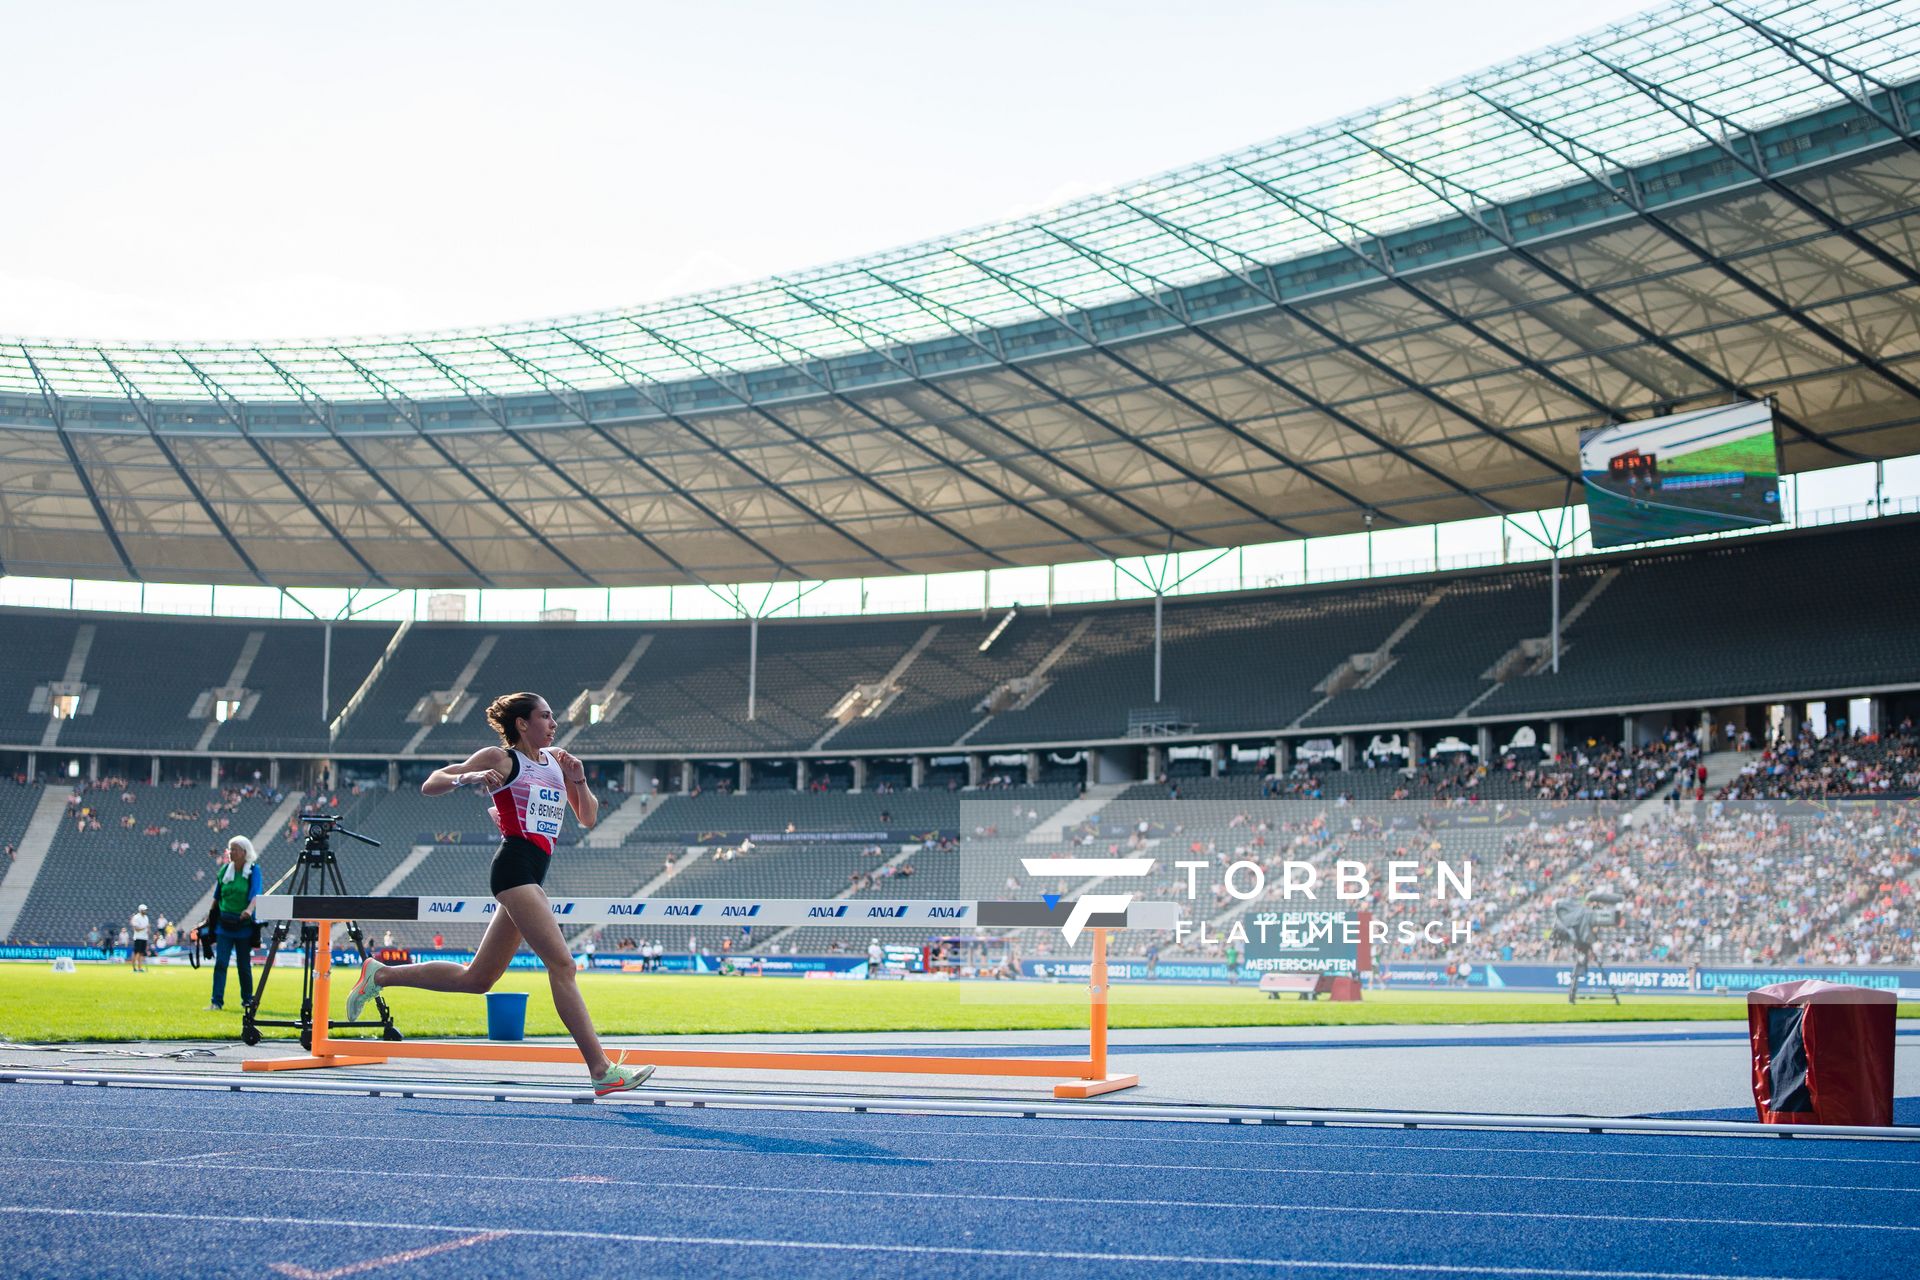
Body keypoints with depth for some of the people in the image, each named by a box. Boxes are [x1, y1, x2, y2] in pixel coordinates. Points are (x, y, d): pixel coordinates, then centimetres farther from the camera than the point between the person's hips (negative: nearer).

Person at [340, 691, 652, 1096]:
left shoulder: (556, 760, 20)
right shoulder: (501, 758, 1)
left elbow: (589, 818, 20)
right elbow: (429, 785, 2)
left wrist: (579, 781, 3)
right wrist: (466, 778, -17)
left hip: (532, 876, 9)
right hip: (515, 863, -9)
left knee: (476, 978, 13)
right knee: (562, 965, -16)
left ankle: (380, 974, 27)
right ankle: (601, 1070, -18)